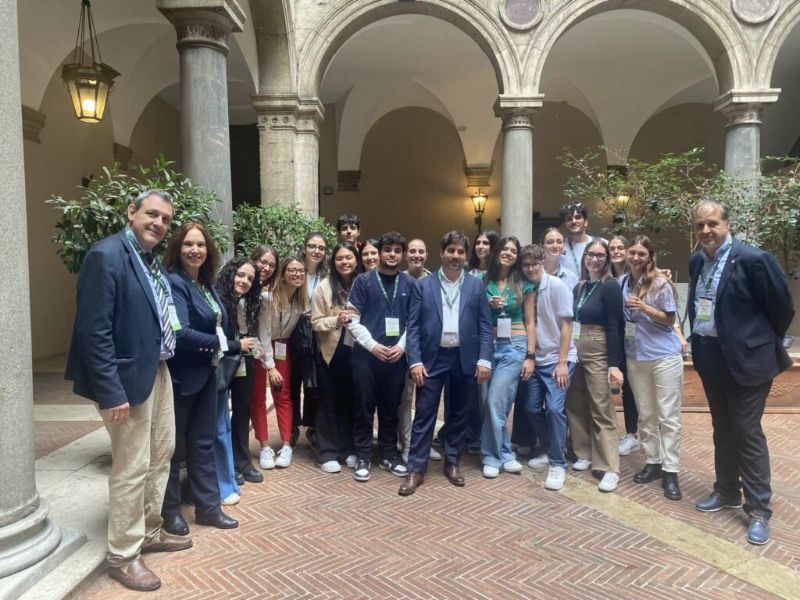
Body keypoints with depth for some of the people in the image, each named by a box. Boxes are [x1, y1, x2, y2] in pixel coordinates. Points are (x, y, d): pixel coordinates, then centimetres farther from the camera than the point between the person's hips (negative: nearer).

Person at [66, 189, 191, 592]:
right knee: (132, 467, 2)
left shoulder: (152, 258, 10)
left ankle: (149, 532, 39)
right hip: (129, 376, -9)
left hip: (158, 370, 9)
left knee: (161, 454, 20)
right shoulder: (106, 255, -17)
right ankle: (123, 556, 22)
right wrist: (112, 392, -23)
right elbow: (94, 331, -22)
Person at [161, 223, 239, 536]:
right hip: (180, 376, -8)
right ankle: (169, 510, 24)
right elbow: (180, 333, -25)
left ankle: (208, 506, 25)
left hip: (206, 374, 8)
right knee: (172, 444, 8)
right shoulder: (174, 283, -16)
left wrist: (220, 346, -3)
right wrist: (216, 344, -13)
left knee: (203, 442, 14)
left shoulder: (207, 284, 9)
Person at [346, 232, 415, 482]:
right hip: (366, 354, -2)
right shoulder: (364, 281, 0)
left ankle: (388, 455, 24)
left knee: (391, 408, 11)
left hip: (397, 356, 2)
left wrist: (402, 346, -6)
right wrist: (373, 345, -11)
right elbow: (352, 319, -4)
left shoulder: (410, 284, 7)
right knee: (364, 408, 3)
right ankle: (363, 457, 15)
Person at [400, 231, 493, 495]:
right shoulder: (423, 285, 2)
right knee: (424, 414, 1)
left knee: (458, 414, 12)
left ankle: (452, 463, 27)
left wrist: (484, 359, -5)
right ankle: (416, 469, 9)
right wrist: (415, 361, -10)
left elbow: (485, 325, 3)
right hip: (432, 357, -1)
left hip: (464, 358, 2)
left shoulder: (476, 286, 5)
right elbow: (413, 326, -1)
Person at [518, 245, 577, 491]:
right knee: (531, 408, 7)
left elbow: (566, 325, -11)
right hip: (536, 359, 5)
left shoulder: (557, 286, -10)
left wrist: (562, 362, -15)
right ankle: (549, 452, 27)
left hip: (558, 359, -5)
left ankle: (558, 463, 0)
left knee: (554, 408, -14)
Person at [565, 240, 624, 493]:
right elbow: (573, 320, 12)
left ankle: (609, 468, 1)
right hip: (575, 351, 7)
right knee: (576, 405, 11)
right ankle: (584, 453, 26)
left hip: (598, 353, -6)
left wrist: (614, 364, -17)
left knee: (601, 410, -4)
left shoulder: (610, 286, -7)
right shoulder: (579, 286, 11)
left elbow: (613, 327, -12)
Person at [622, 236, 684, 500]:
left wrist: (645, 308, -20)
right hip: (635, 357, 5)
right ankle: (652, 462, 25)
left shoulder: (661, 283, -9)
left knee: (668, 416, 0)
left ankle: (670, 471, 6)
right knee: (645, 414, 12)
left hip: (664, 356, -4)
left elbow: (669, 320, -8)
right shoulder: (623, 282, 4)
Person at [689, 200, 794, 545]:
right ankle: (727, 492, 33)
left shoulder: (753, 259, -16)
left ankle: (759, 510, 13)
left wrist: (764, 342, 4)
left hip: (745, 359, -7)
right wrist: (699, 344, 14)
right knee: (723, 431, 18)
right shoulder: (696, 261, 5)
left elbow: (783, 307, -8)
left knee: (748, 434, 0)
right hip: (711, 359, 7)